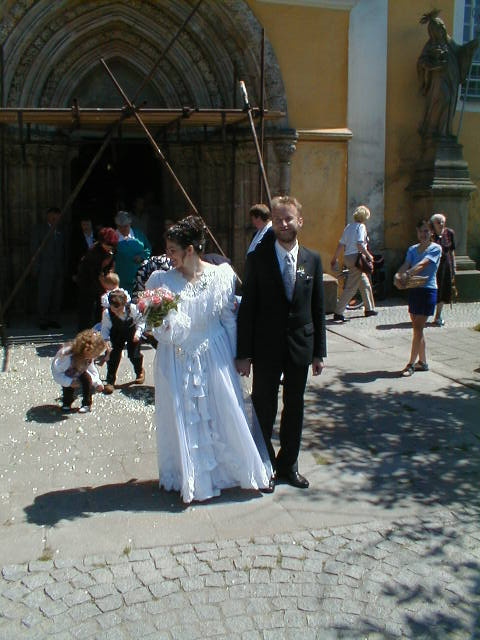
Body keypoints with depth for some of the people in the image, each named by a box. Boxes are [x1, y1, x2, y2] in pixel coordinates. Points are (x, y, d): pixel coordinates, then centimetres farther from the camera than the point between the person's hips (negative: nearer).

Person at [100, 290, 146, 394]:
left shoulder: (132, 308, -30)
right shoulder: (107, 313, -28)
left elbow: (141, 320, -13)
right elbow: (105, 328, -17)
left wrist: (138, 333, -24)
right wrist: (106, 340, -32)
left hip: (132, 332, -1)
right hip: (117, 334, 1)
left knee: (134, 354, 1)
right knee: (114, 355, -8)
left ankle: (140, 371, 34)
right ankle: (110, 381, 4)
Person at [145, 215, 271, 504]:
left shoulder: (222, 275, -9)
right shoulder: (162, 280, -9)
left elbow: (229, 320, 0)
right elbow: (155, 325, -1)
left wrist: (237, 356, 3)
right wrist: (161, 323, -24)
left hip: (214, 356, 0)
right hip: (176, 360, 0)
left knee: (224, 412, 11)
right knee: (183, 418, 10)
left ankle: (230, 468, 35)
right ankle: (190, 477, 31)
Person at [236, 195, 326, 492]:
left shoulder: (313, 260, 2)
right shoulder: (258, 258, -6)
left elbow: (318, 309, 5)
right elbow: (247, 308, -6)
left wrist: (319, 352, 3)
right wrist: (244, 353, -9)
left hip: (300, 347, 3)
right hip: (266, 348, -2)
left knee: (295, 408, 14)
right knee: (264, 409, 8)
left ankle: (289, 464, 31)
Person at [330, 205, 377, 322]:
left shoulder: (348, 227, 14)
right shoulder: (361, 227, -9)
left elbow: (341, 244, 12)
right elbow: (360, 245, -19)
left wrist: (335, 258, 18)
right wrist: (369, 255, -9)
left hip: (348, 257, 9)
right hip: (357, 258, -9)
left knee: (365, 284, 20)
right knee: (351, 288, -7)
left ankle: (369, 309, 31)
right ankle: (338, 313, -9)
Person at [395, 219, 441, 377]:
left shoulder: (436, 248, -6)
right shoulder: (413, 249, 10)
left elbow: (422, 264, -22)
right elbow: (405, 265, -5)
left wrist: (407, 275, -36)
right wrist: (398, 276, -26)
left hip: (428, 290, -6)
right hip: (413, 289, 6)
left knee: (418, 328, -8)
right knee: (417, 328, 11)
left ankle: (411, 364, -4)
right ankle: (423, 362, 22)